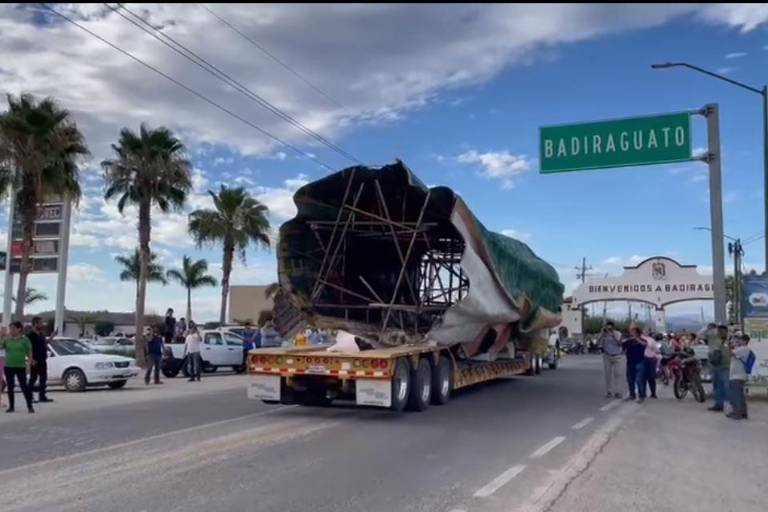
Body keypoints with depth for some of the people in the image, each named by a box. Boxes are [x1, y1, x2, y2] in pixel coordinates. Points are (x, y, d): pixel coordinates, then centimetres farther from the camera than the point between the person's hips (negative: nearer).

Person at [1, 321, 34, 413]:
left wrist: (28, 364, -11)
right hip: (8, 367, 4)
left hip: (20, 367, -4)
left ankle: (30, 406, 2)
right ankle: (11, 406, 19)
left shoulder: (25, 339, -2)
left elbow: (29, 353, -1)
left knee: (24, 386, -4)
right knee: (10, 387, 9)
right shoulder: (7, 340, 7)